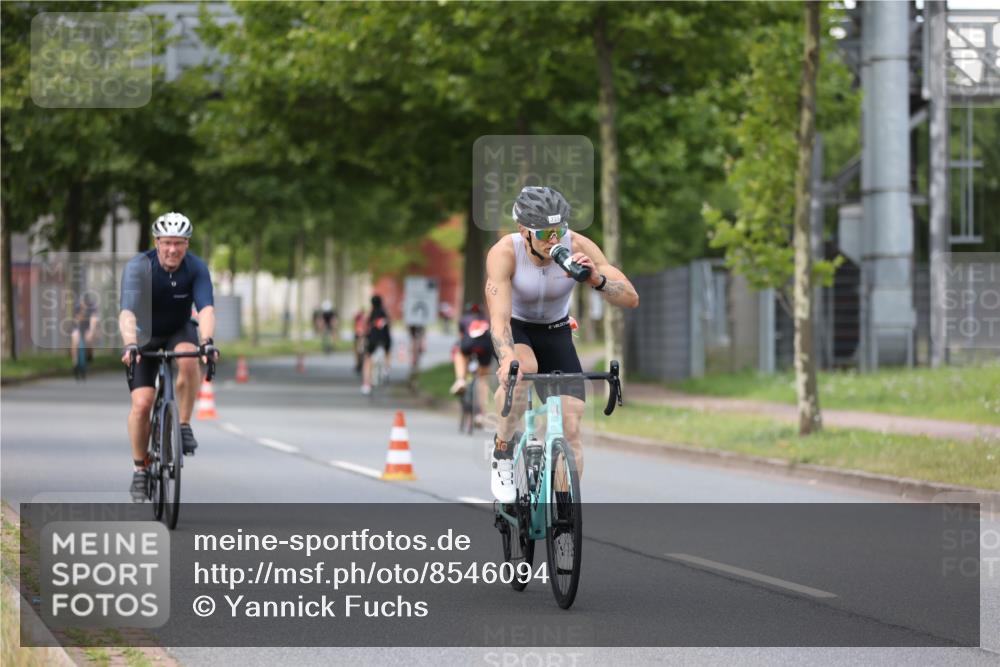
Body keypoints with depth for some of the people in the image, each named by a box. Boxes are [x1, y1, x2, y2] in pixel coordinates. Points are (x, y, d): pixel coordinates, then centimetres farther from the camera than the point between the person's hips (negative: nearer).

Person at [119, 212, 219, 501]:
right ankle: (140, 469, 4)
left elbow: (206, 309, -33)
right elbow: (128, 312, -38)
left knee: (187, 359, -35)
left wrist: (207, 341, -52)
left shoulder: (196, 268, -20)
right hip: (144, 336, -1)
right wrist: (130, 345, -56)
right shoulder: (138, 268, -25)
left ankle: (184, 425, -17)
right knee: (142, 404, -15)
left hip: (180, 331, 1)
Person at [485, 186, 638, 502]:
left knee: (571, 428, -10)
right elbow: (499, 317, -38)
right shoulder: (504, 253, -29)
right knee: (522, 370, -37)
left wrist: (597, 279, -47)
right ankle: (502, 452, -12)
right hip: (516, 330, -2)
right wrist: (507, 358, -57)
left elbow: (631, 299, -27)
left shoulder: (578, 247, -24)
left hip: (556, 334, 2)